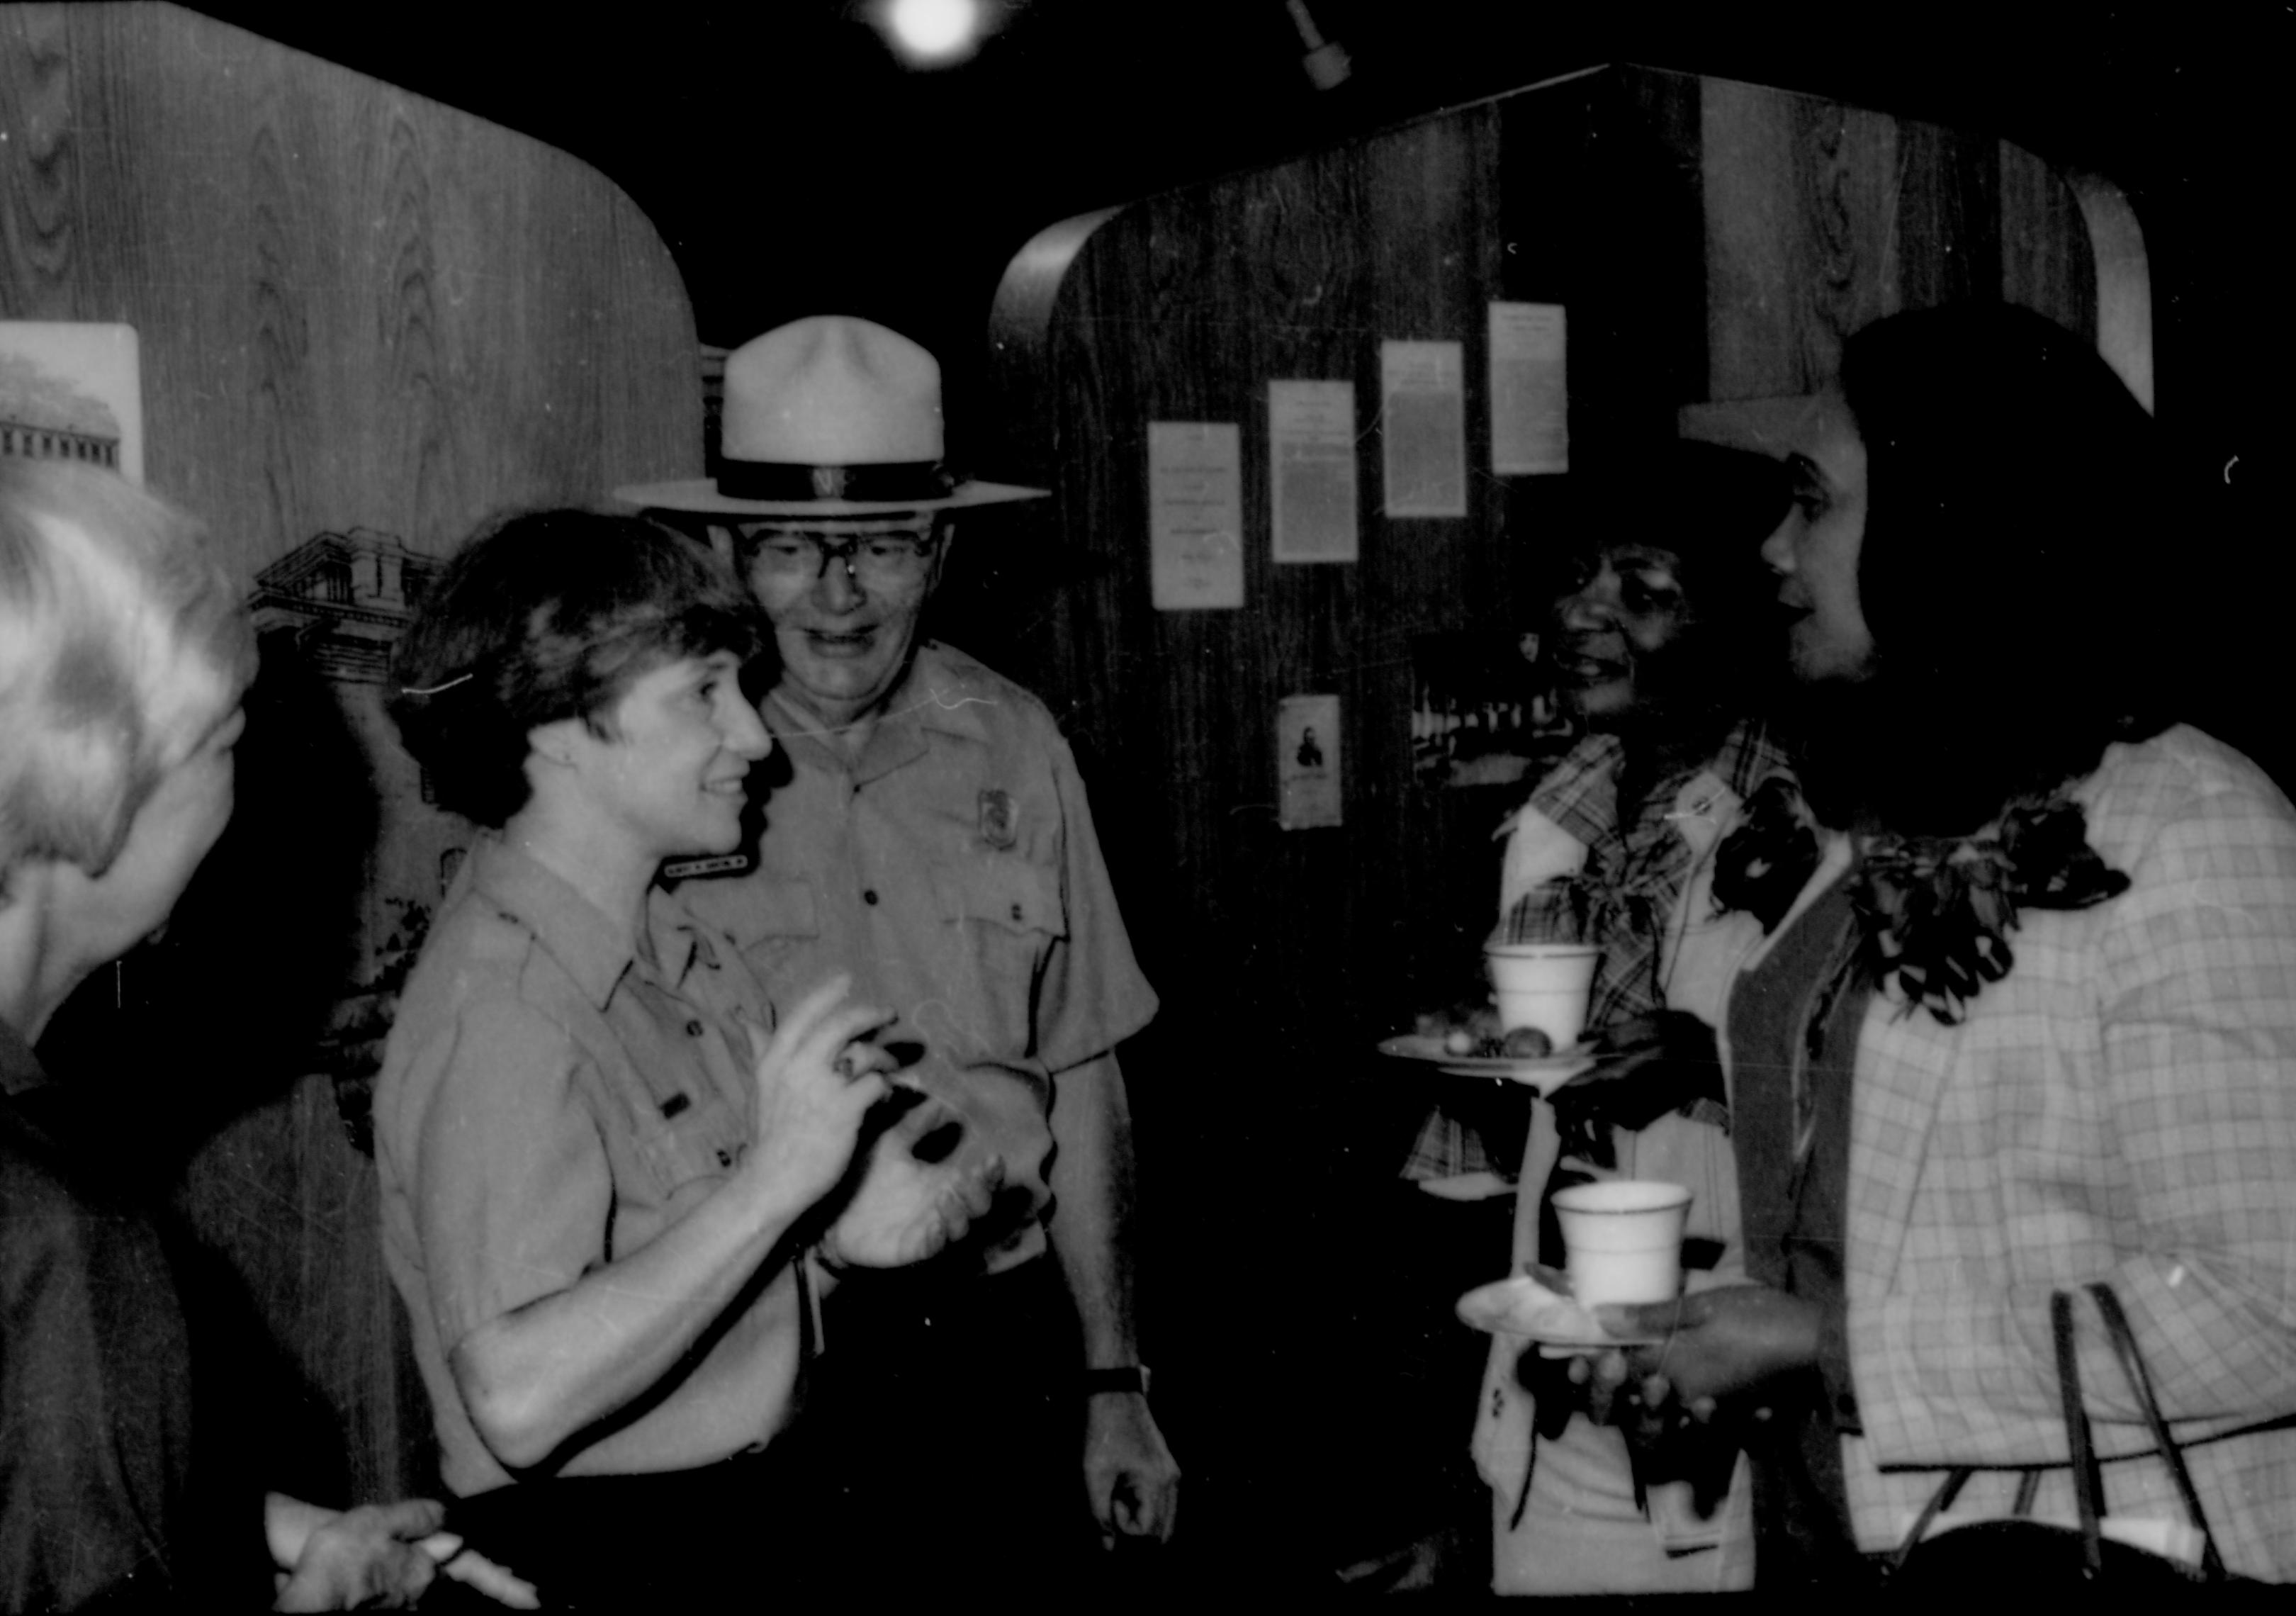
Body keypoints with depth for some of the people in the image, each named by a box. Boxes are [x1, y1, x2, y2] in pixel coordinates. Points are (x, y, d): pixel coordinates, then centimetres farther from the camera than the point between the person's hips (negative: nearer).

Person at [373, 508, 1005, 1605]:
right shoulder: (500, 1008, -23)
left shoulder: (673, 942, 4)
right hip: (604, 1559, -8)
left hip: (754, 1516, 8)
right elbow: (519, 1400, -32)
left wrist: (839, 1227, -6)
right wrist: (779, 1180, -33)